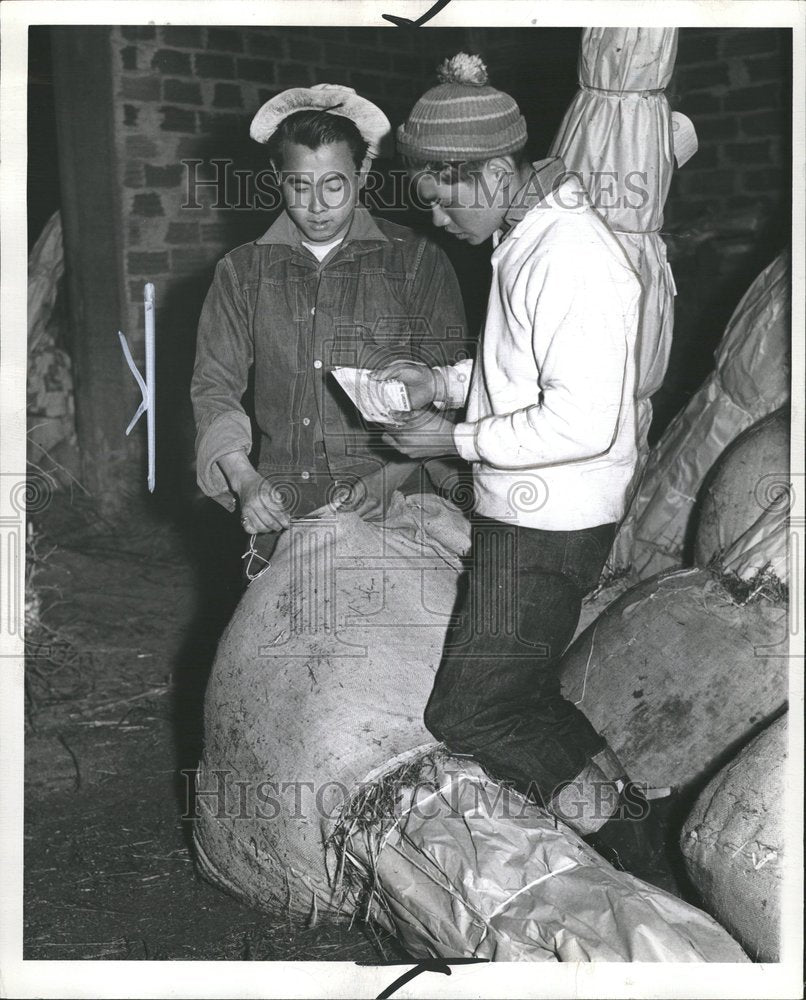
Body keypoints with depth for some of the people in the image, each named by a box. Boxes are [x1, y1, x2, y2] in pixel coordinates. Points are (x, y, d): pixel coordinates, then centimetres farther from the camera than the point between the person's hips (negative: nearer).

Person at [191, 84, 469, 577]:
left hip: (388, 504, -2)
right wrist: (244, 479, -8)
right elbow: (214, 385, 8)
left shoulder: (417, 263, 2)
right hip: (279, 509, 2)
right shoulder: (243, 272, 10)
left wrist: (391, 477, -14)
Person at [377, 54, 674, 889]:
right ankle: (623, 820, 27)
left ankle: (616, 824, 9)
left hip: (547, 528, -10)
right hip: (520, 513, 10)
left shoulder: (570, 258, -23)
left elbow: (582, 423, -28)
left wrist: (458, 439, -18)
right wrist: (444, 382, 6)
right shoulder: (525, 238, 9)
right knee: (522, 695, 17)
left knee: (467, 714, -3)